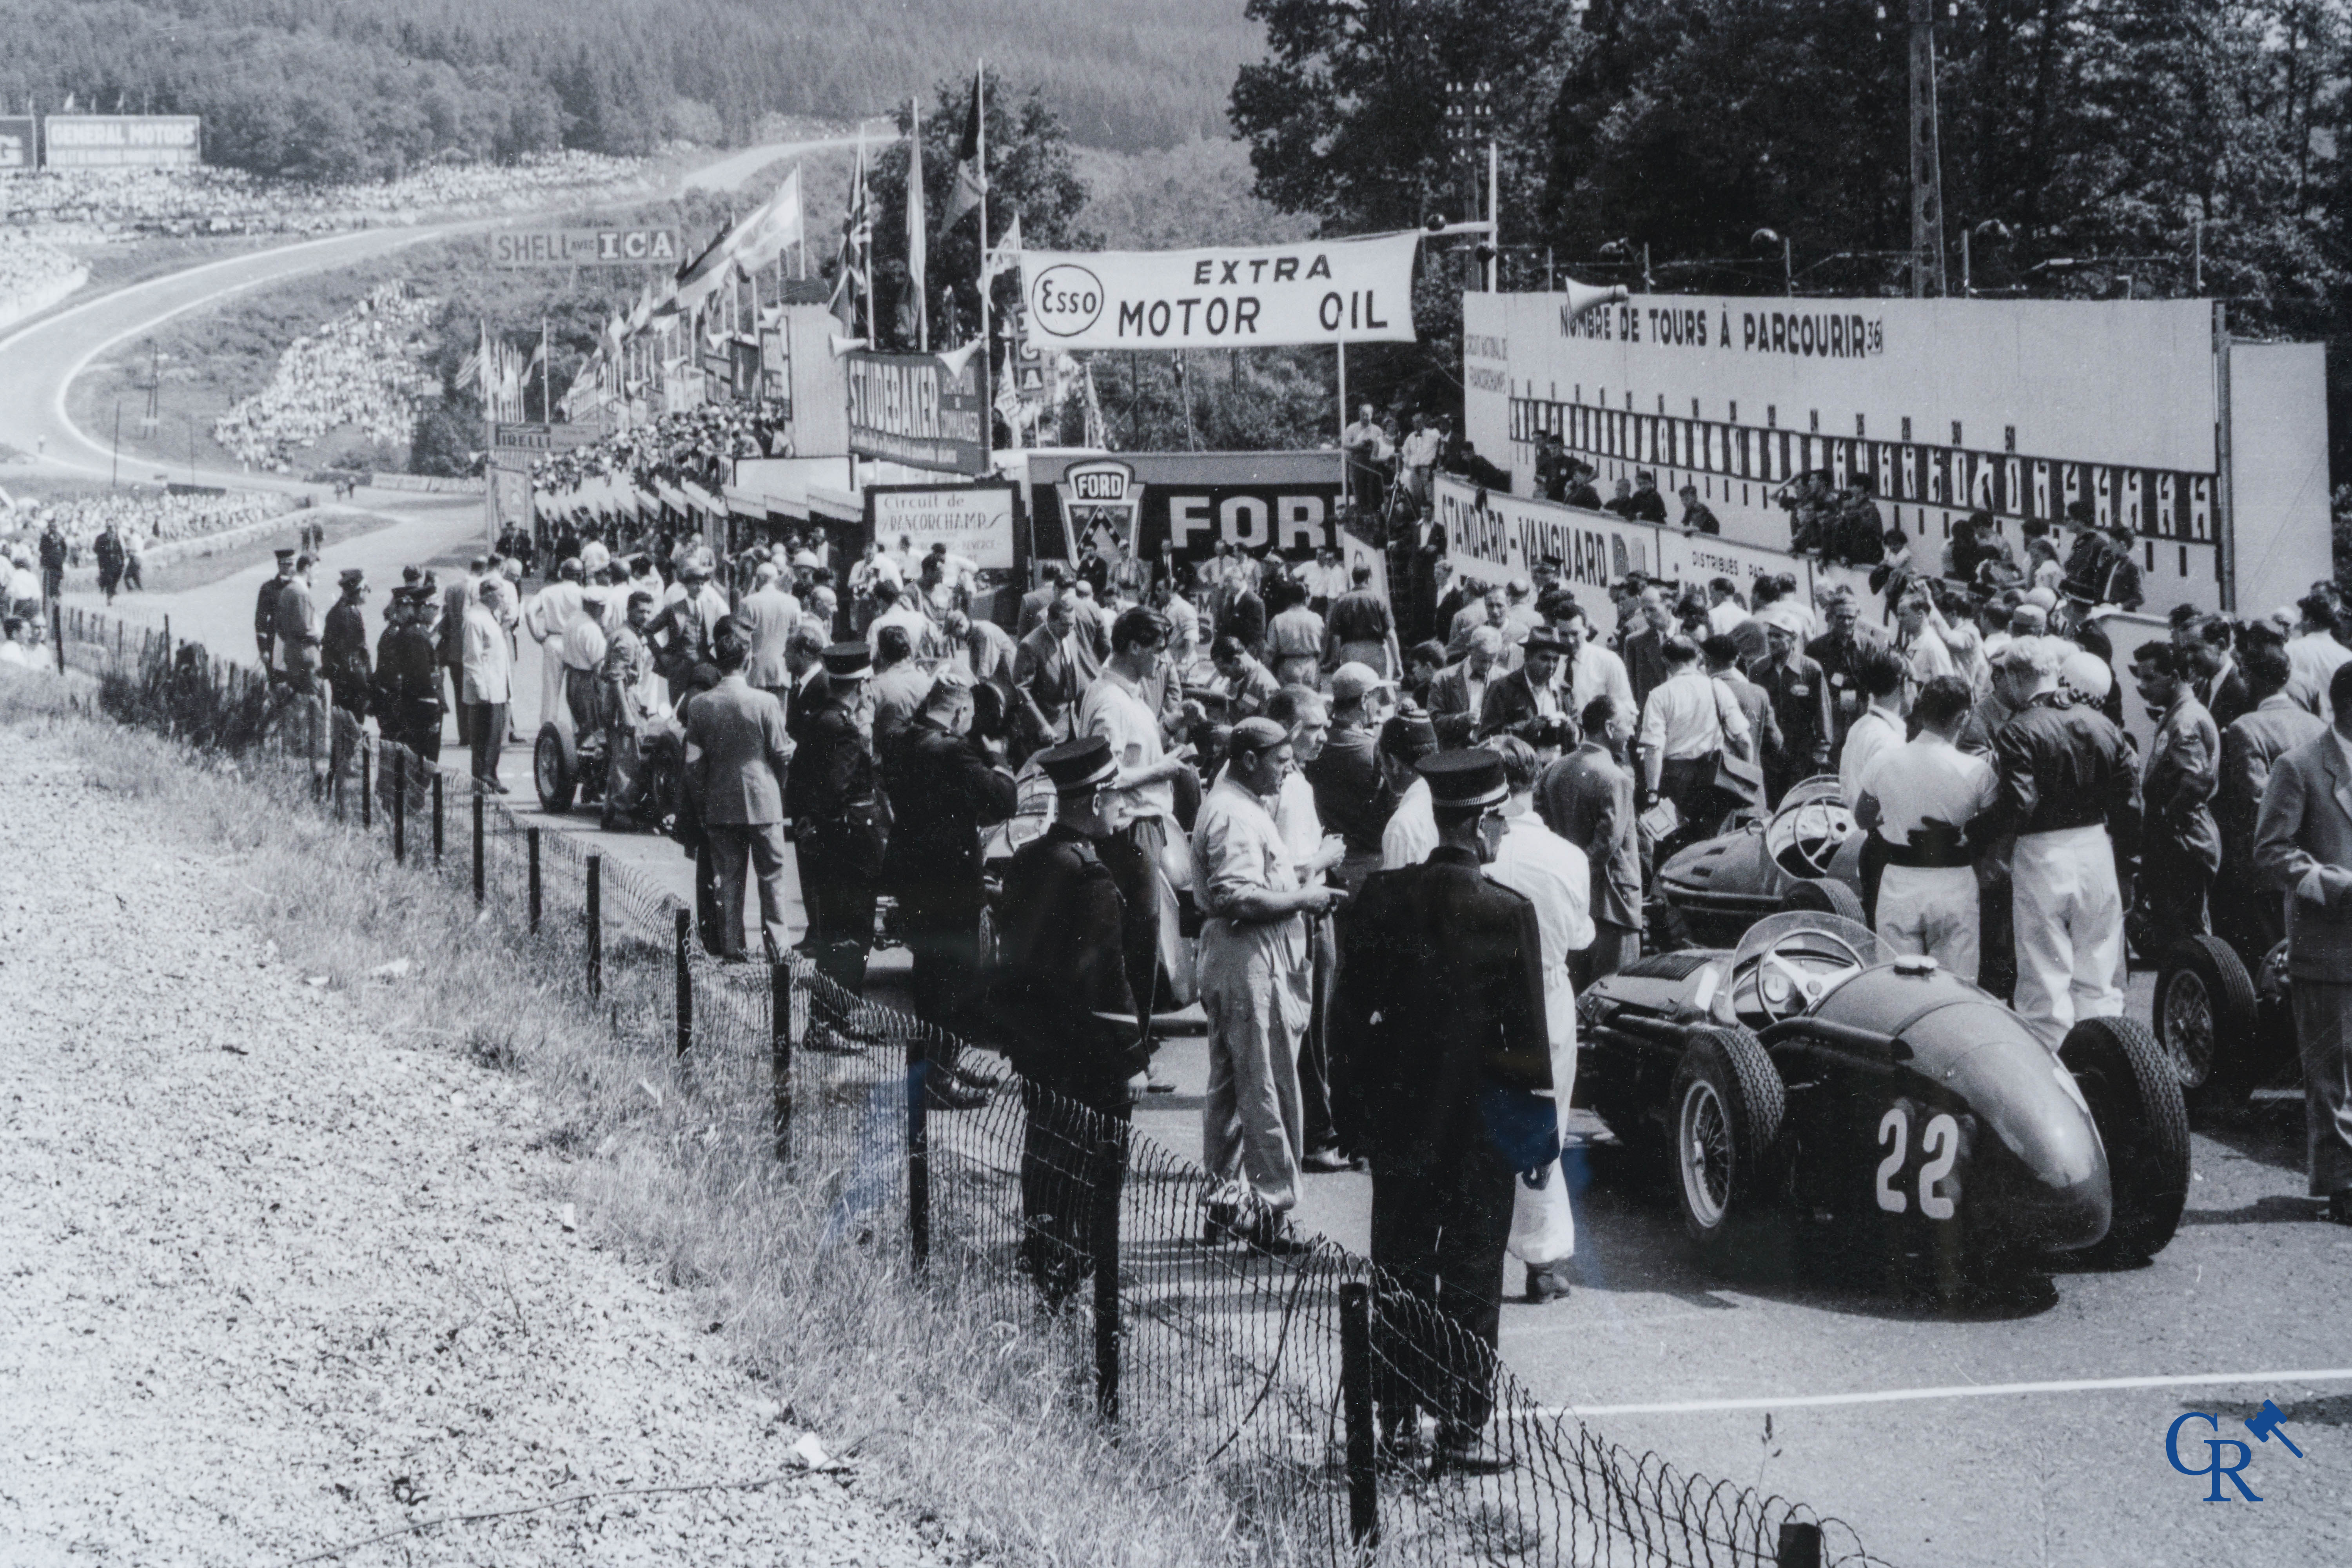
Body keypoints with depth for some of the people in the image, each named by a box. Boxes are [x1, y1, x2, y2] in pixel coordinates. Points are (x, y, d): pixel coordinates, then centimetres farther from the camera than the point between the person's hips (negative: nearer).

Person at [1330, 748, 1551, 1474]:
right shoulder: (1508, 915, -15)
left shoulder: (1379, 900, -4)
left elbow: (1348, 1012, 2)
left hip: (1397, 1115, 4)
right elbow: (1528, 1037, -11)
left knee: (1399, 1269, 15)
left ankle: (1397, 1415, 21)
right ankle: (1461, 1431, 6)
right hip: (1478, 1119, -4)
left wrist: (1352, 1106, 12)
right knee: (1471, 1278, 5)